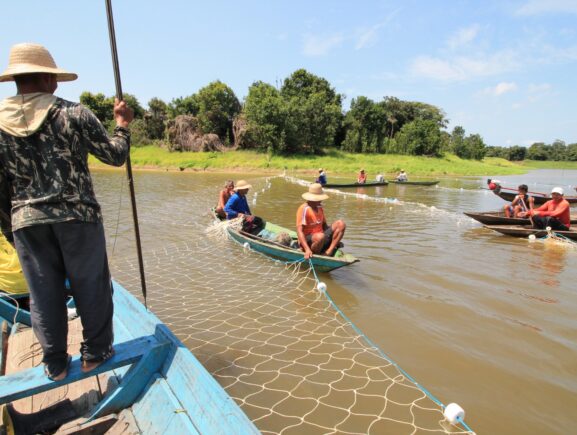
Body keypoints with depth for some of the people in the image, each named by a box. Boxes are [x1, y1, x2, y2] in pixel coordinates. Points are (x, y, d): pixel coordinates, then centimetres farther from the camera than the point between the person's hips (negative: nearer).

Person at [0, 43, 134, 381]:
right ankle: (95, 353, 23)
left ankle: (55, 364, 26)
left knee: (44, 294, 13)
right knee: (91, 286, 11)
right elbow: (115, 155, -2)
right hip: (77, 216, -3)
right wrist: (123, 125, 15)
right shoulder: (73, 113, -6)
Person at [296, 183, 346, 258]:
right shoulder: (304, 209, -13)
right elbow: (299, 231, -20)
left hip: (321, 239, 8)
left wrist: (334, 239, 4)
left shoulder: (320, 207, 12)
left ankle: (328, 252, -19)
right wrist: (307, 249, -31)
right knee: (320, 236, -40)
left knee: (340, 224, -7)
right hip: (307, 241, -8)